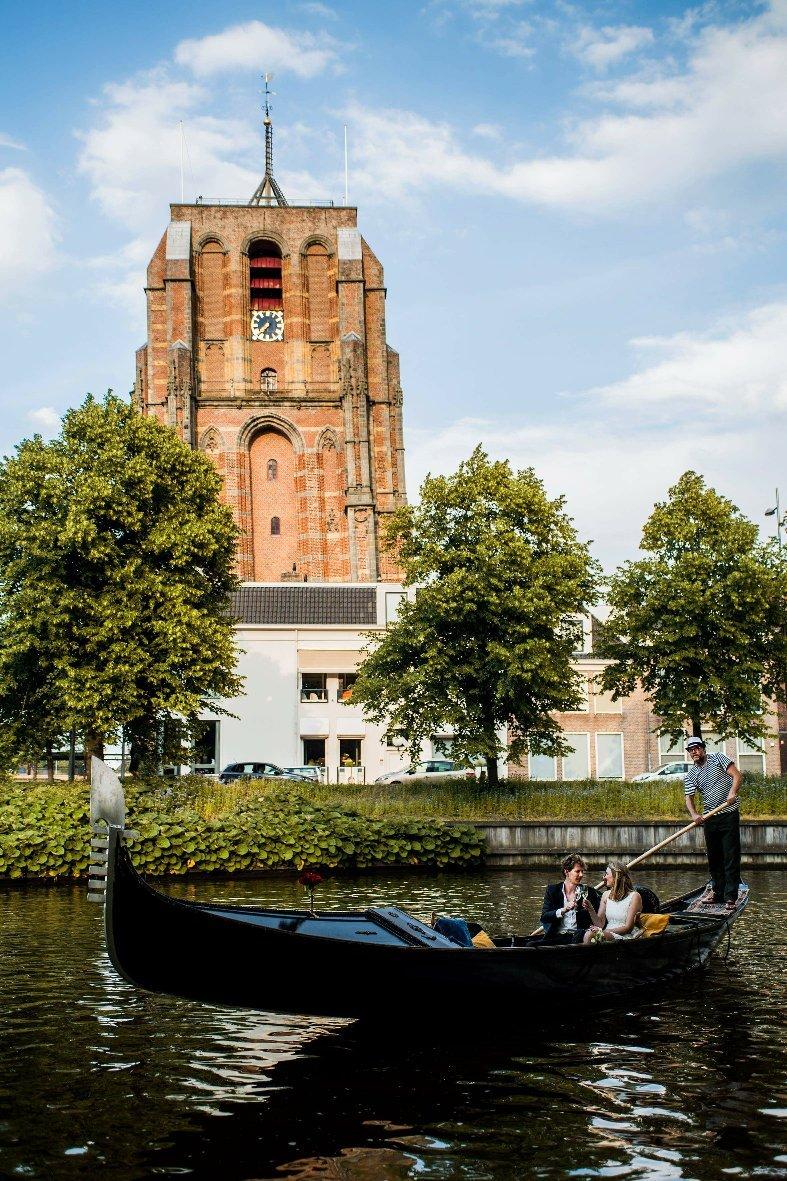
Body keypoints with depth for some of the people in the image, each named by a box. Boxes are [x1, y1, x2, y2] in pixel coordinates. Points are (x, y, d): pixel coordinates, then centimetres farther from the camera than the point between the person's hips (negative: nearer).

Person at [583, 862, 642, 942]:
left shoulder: (634, 896, -4)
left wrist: (606, 931, -19)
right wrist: (591, 909, -6)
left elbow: (628, 927, -8)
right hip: (607, 935, 5)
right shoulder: (606, 895, 15)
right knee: (588, 934, -30)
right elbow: (600, 924, 11)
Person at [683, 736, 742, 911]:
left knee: (731, 857, -7)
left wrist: (733, 792, -25)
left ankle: (730, 897, -7)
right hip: (709, 818, 5)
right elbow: (689, 797, 2)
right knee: (714, 857, 9)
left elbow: (737, 775, -8)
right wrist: (694, 814, -18)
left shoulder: (718, 759, 0)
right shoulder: (691, 775, 9)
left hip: (729, 814, -5)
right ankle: (718, 893, 18)